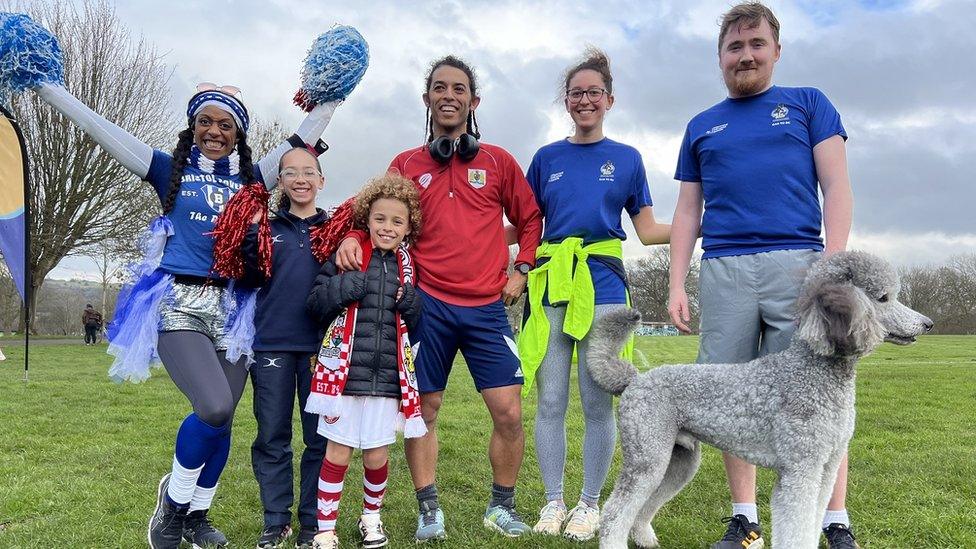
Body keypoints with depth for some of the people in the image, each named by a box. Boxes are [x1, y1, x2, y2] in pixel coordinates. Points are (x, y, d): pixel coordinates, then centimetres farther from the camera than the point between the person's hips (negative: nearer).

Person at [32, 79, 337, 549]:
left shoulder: (251, 177, 13)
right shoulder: (171, 170, 7)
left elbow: (303, 138, 18)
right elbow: (99, 128, 3)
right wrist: (45, 84, 0)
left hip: (232, 307, 3)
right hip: (181, 304, -3)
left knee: (220, 418, 4)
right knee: (214, 408, -20)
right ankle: (174, 495, 8)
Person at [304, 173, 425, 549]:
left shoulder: (407, 267, 10)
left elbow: (417, 327, 14)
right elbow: (316, 306, -4)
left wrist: (411, 303, -5)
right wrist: (345, 287, -19)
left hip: (387, 376, 3)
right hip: (344, 371, -2)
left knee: (377, 456, 9)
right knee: (338, 452, 4)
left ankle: (371, 516, 35)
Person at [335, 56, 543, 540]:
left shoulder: (497, 161, 9)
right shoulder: (406, 165, 8)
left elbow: (530, 218, 15)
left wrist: (521, 269, 5)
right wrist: (351, 239, -11)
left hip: (487, 308, 0)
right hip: (428, 305, 0)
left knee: (509, 413, -3)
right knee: (423, 411, 4)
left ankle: (502, 506, 18)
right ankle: (429, 512, 19)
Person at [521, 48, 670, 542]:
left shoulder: (626, 158, 10)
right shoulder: (546, 158, 13)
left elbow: (648, 230, 9)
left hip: (602, 286, -1)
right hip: (550, 287, 1)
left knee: (597, 403, 2)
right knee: (550, 401, 3)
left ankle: (589, 503, 16)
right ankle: (553, 501, 17)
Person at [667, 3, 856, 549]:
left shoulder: (809, 104, 15)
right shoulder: (701, 127, 20)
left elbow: (837, 186, 6)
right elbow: (687, 212, 17)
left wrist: (833, 261, -8)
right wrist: (677, 285, 7)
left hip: (796, 264, -2)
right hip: (723, 271, 2)